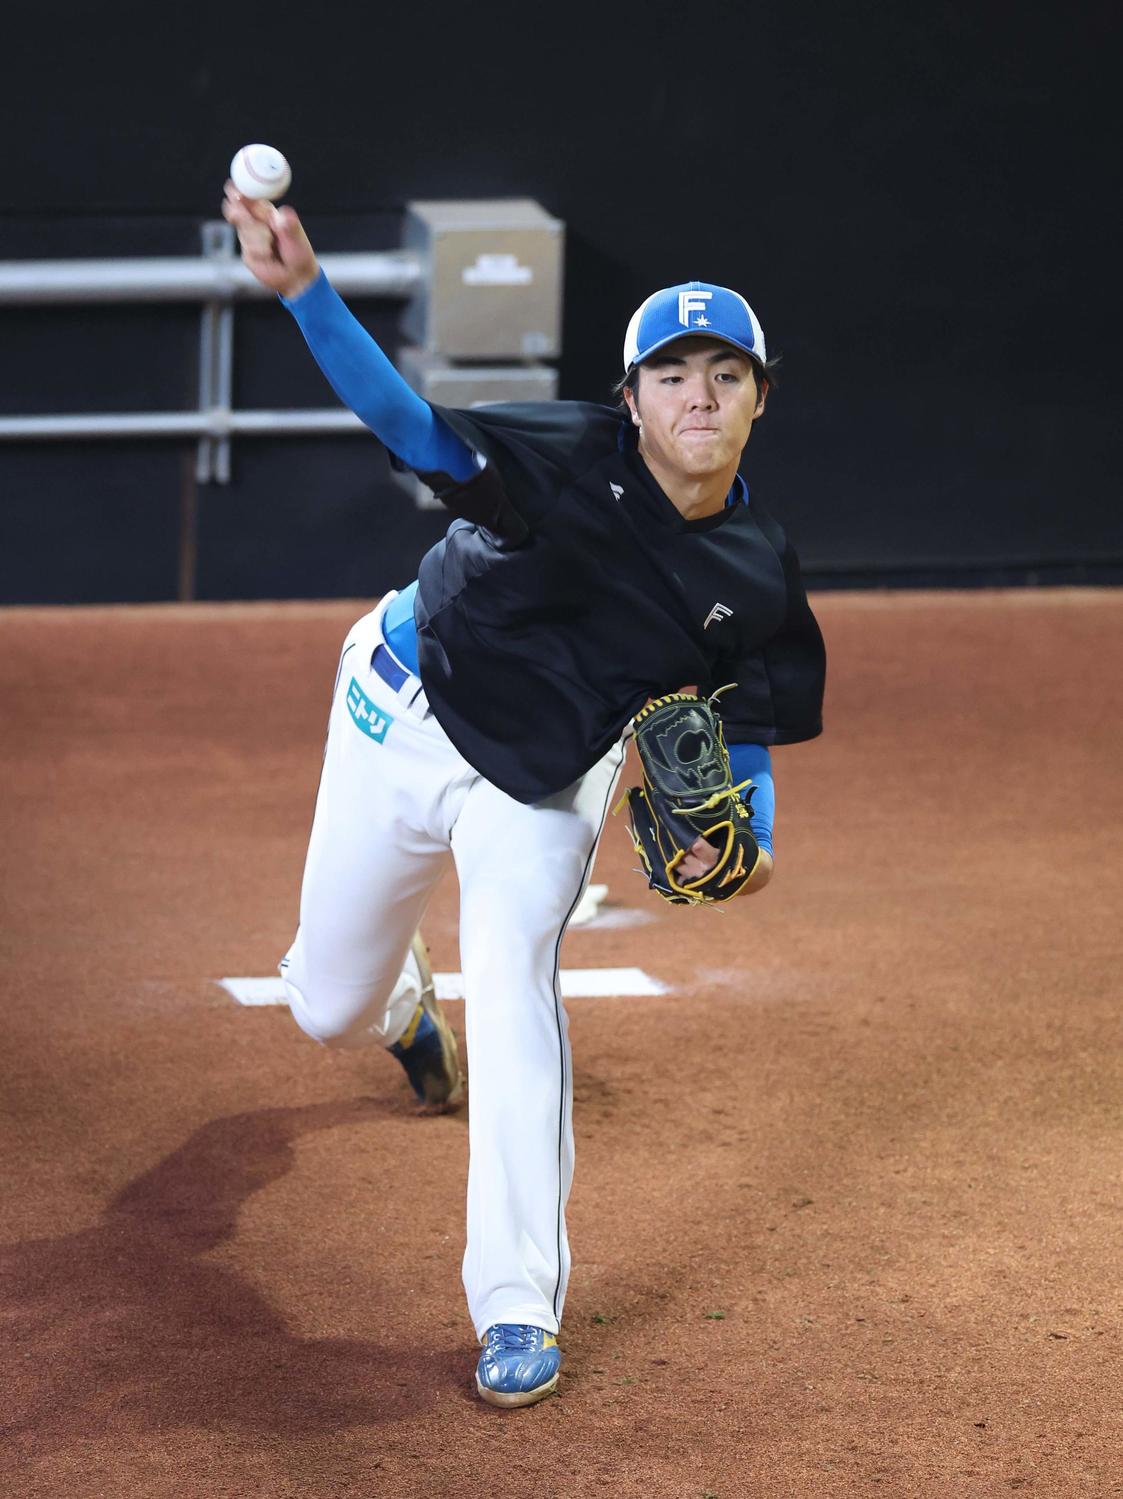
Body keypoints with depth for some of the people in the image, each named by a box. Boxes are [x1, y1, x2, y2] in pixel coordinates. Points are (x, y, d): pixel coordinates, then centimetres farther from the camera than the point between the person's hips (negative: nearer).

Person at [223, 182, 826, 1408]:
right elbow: (415, 432, -37)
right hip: (408, 717, 0)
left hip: (541, 788, 1)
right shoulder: (574, 459, -24)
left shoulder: (757, 578, -12)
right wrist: (306, 293, -53)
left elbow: (744, 731, 2)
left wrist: (746, 837, -19)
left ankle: (517, 1312, -18)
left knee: (512, 987, -23)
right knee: (331, 1012, 13)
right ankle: (399, 1009, 56)